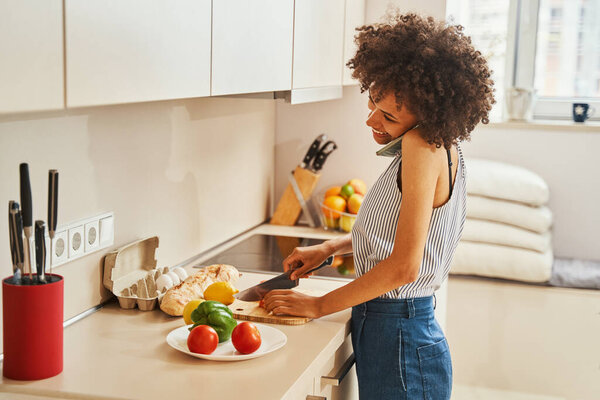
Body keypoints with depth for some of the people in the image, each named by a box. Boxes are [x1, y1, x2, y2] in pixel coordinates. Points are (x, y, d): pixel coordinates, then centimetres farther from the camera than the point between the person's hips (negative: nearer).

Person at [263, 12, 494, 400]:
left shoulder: (425, 146, -22)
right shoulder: (437, 148, 6)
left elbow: (404, 266, -25)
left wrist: (318, 305, -14)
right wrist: (328, 248, 13)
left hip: (400, 343, -9)